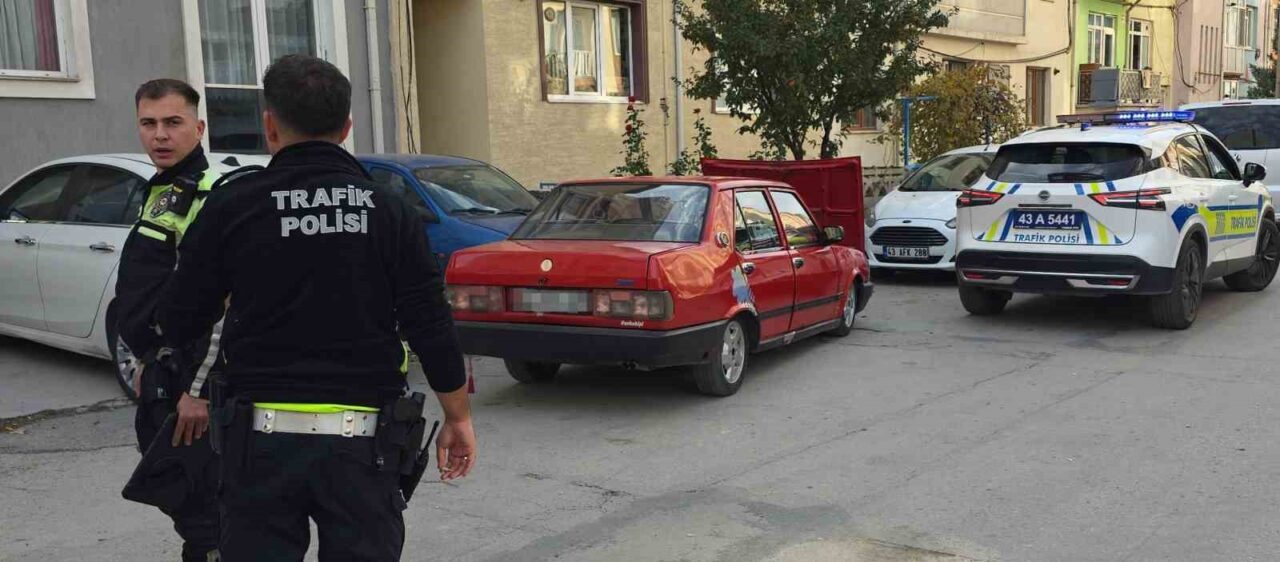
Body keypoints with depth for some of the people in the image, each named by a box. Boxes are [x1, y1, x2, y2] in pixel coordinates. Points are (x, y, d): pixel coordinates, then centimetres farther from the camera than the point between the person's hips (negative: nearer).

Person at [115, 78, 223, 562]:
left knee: (200, 507, -4)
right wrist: (146, 362, 21)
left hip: (189, 380, -10)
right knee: (174, 495, 19)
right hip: (160, 377, 10)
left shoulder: (211, 198, -17)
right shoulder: (162, 192, 15)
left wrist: (198, 390, -22)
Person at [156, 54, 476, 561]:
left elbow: (178, 325, 1)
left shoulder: (232, 206, -4)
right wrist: (459, 418, 8)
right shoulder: (388, 210, -2)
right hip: (363, 439, 1)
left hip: (262, 441, 0)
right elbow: (432, 328, -3)